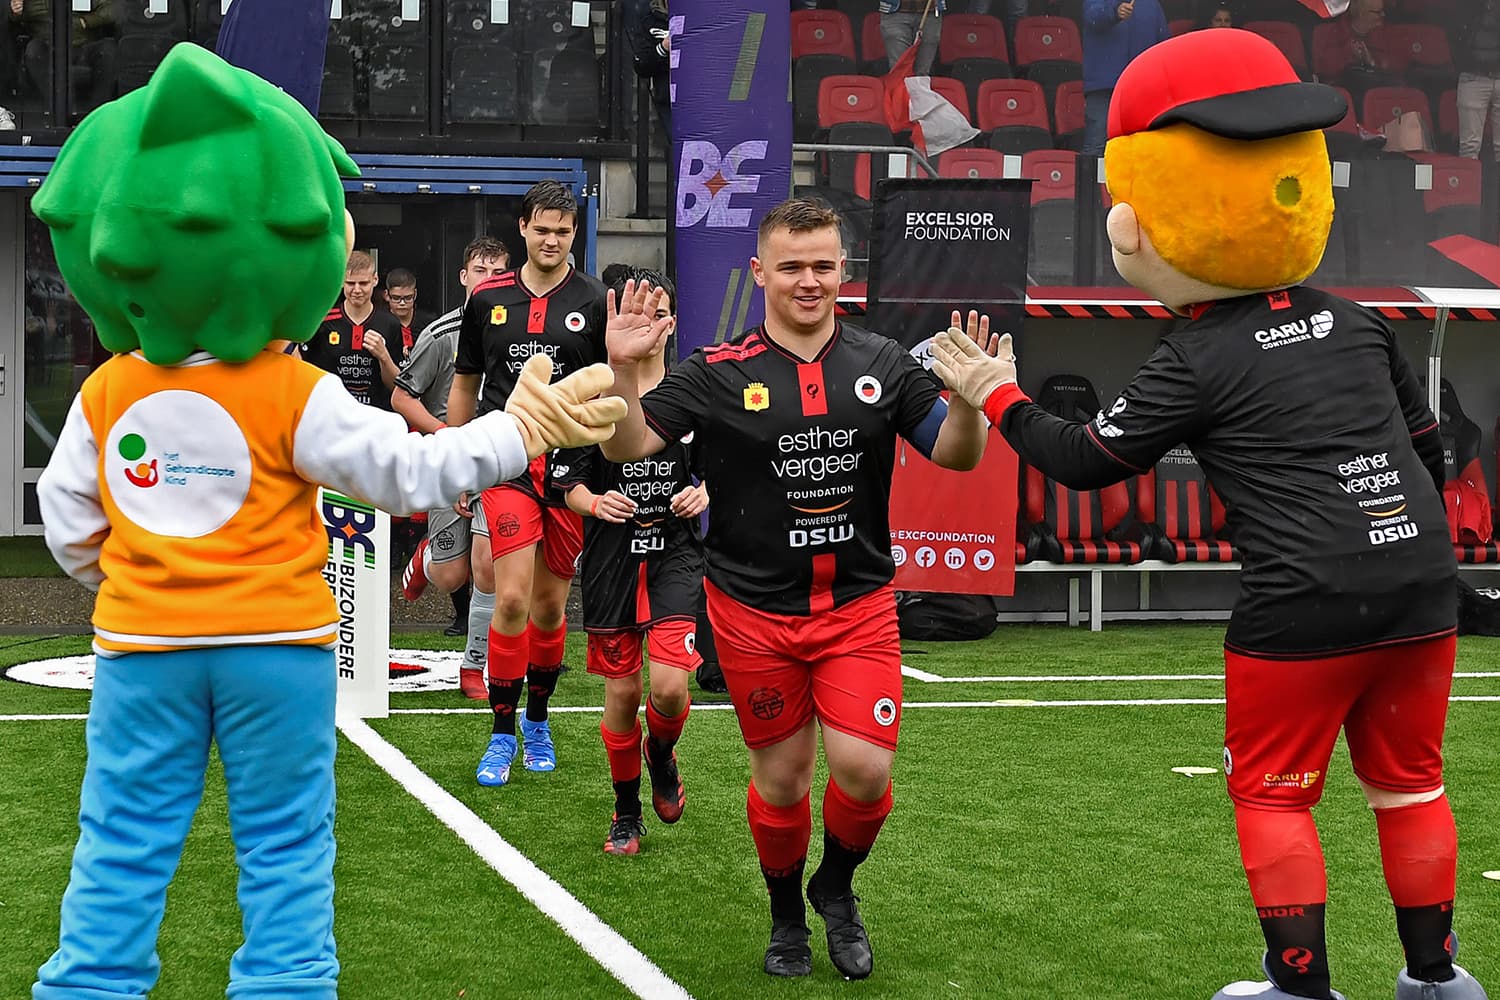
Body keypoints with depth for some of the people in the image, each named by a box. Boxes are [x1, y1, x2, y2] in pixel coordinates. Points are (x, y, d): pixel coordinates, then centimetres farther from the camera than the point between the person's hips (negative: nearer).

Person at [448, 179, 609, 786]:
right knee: (512, 599, -12)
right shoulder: (487, 299, 6)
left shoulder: (595, 301, 1)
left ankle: (537, 720, 29)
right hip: (507, 465, 0)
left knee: (550, 605, 9)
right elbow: (465, 383, 16)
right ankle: (502, 732, 0)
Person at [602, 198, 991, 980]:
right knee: (781, 779, 9)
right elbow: (626, 447, -11)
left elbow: (956, 456, 2)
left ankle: (836, 887, 22)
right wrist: (624, 371, -29)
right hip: (755, 613, -1)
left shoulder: (881, 365, 1)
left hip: (859, 606, 1)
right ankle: (786, 917, 35)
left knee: (864, 770, -9)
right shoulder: (720, 374, -6)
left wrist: (968, 396, -19)